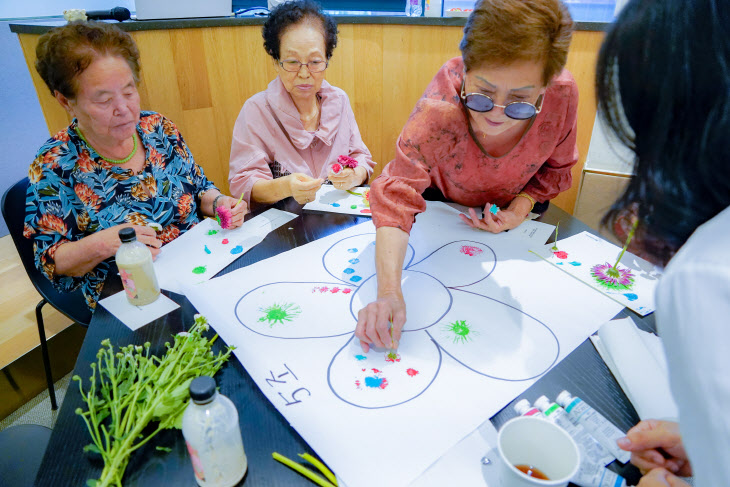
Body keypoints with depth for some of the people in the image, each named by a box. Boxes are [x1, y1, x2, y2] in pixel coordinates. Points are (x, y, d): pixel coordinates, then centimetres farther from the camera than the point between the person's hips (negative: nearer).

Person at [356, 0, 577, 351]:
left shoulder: (563, 95, -31)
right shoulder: (438, 110, -41)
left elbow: (556, 168, -10)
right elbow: (396, 197, -46)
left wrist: (522, 206, -29)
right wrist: (389, 291, -59)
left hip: (514, 208, 2)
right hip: (444, 201, -2)